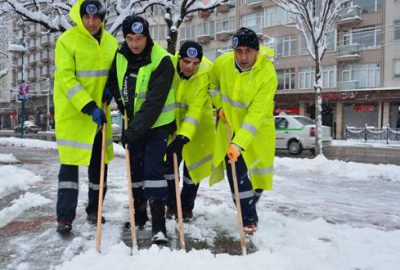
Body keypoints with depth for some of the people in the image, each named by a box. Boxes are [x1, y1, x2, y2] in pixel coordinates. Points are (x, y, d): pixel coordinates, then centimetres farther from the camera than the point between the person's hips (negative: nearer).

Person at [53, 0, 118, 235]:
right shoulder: (67, 40, -10)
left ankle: (94, 210, 27)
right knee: (70, 163, -4)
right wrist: (89, 106, -25)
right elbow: (66, 79, -17)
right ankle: (65, 217, 5)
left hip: (99, 112, 5)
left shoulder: (110, 42, 6)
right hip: (72, 112, -5)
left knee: (99, 163, 11)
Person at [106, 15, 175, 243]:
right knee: (135, 169, 12)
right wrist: (121, 102, 4)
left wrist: (134, 130, -27)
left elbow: (154, 103, -26)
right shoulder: (121, 55, -3)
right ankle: (139, 214, 30)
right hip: (134, 124, 6)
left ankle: (159, 226, -8)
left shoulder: (162, 60, -21)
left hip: (157, 124, -6)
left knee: (153, 169, -14)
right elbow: (114, 79, 19)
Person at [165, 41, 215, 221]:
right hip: (171, 121, 2)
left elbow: (196, 108, -31)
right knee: (168, 162, 5)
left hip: (197, 124, -1)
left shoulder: (206, 73, -26)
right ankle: (171, 203, 25)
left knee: (193, 165, 4)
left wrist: (184, 136, -38)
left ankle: (187, 206, 24)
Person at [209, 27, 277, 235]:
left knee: (257, 171, 11)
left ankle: (249, 204, 41)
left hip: (257, 129, -2)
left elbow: (256, 114, -33)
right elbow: (213, 82, 10)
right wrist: (219, 105, -1)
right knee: (236, 171, -6)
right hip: (229, 124, 2)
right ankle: (248, 219, 8)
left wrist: (239, 143, -41)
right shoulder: (223, 63, -15)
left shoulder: (268, 74, -27)